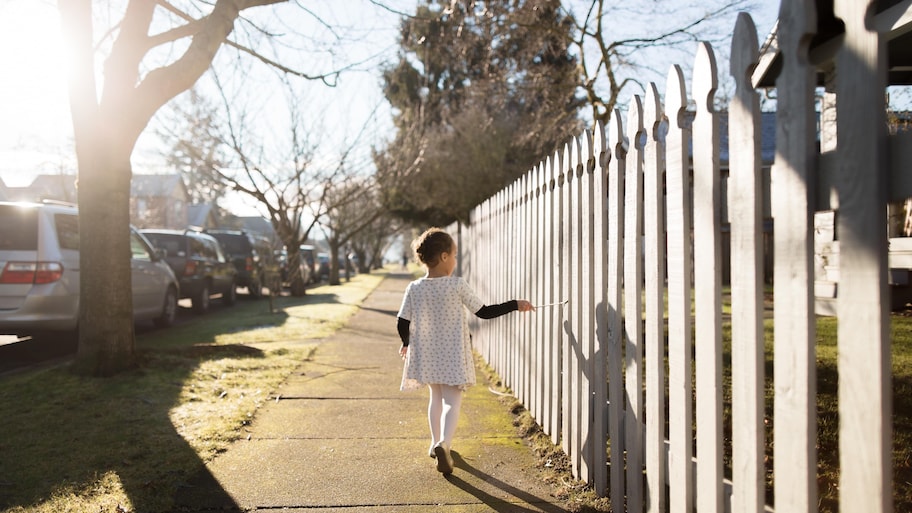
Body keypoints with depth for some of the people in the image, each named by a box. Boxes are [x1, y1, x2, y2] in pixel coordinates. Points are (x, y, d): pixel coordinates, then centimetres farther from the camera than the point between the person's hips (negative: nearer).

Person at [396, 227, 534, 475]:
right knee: (452, 401, 0)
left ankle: (436, 442, 35)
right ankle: (444, 444, -22)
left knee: (435, 397, 22)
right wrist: (515, 305, -1)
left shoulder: (414, 288, -6)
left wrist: (406, 343, 17)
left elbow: (402, 324, -4)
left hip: (427, 354, 4)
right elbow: (484, 312, -10)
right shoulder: (457, 285, -15)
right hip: (453, 356, -4)